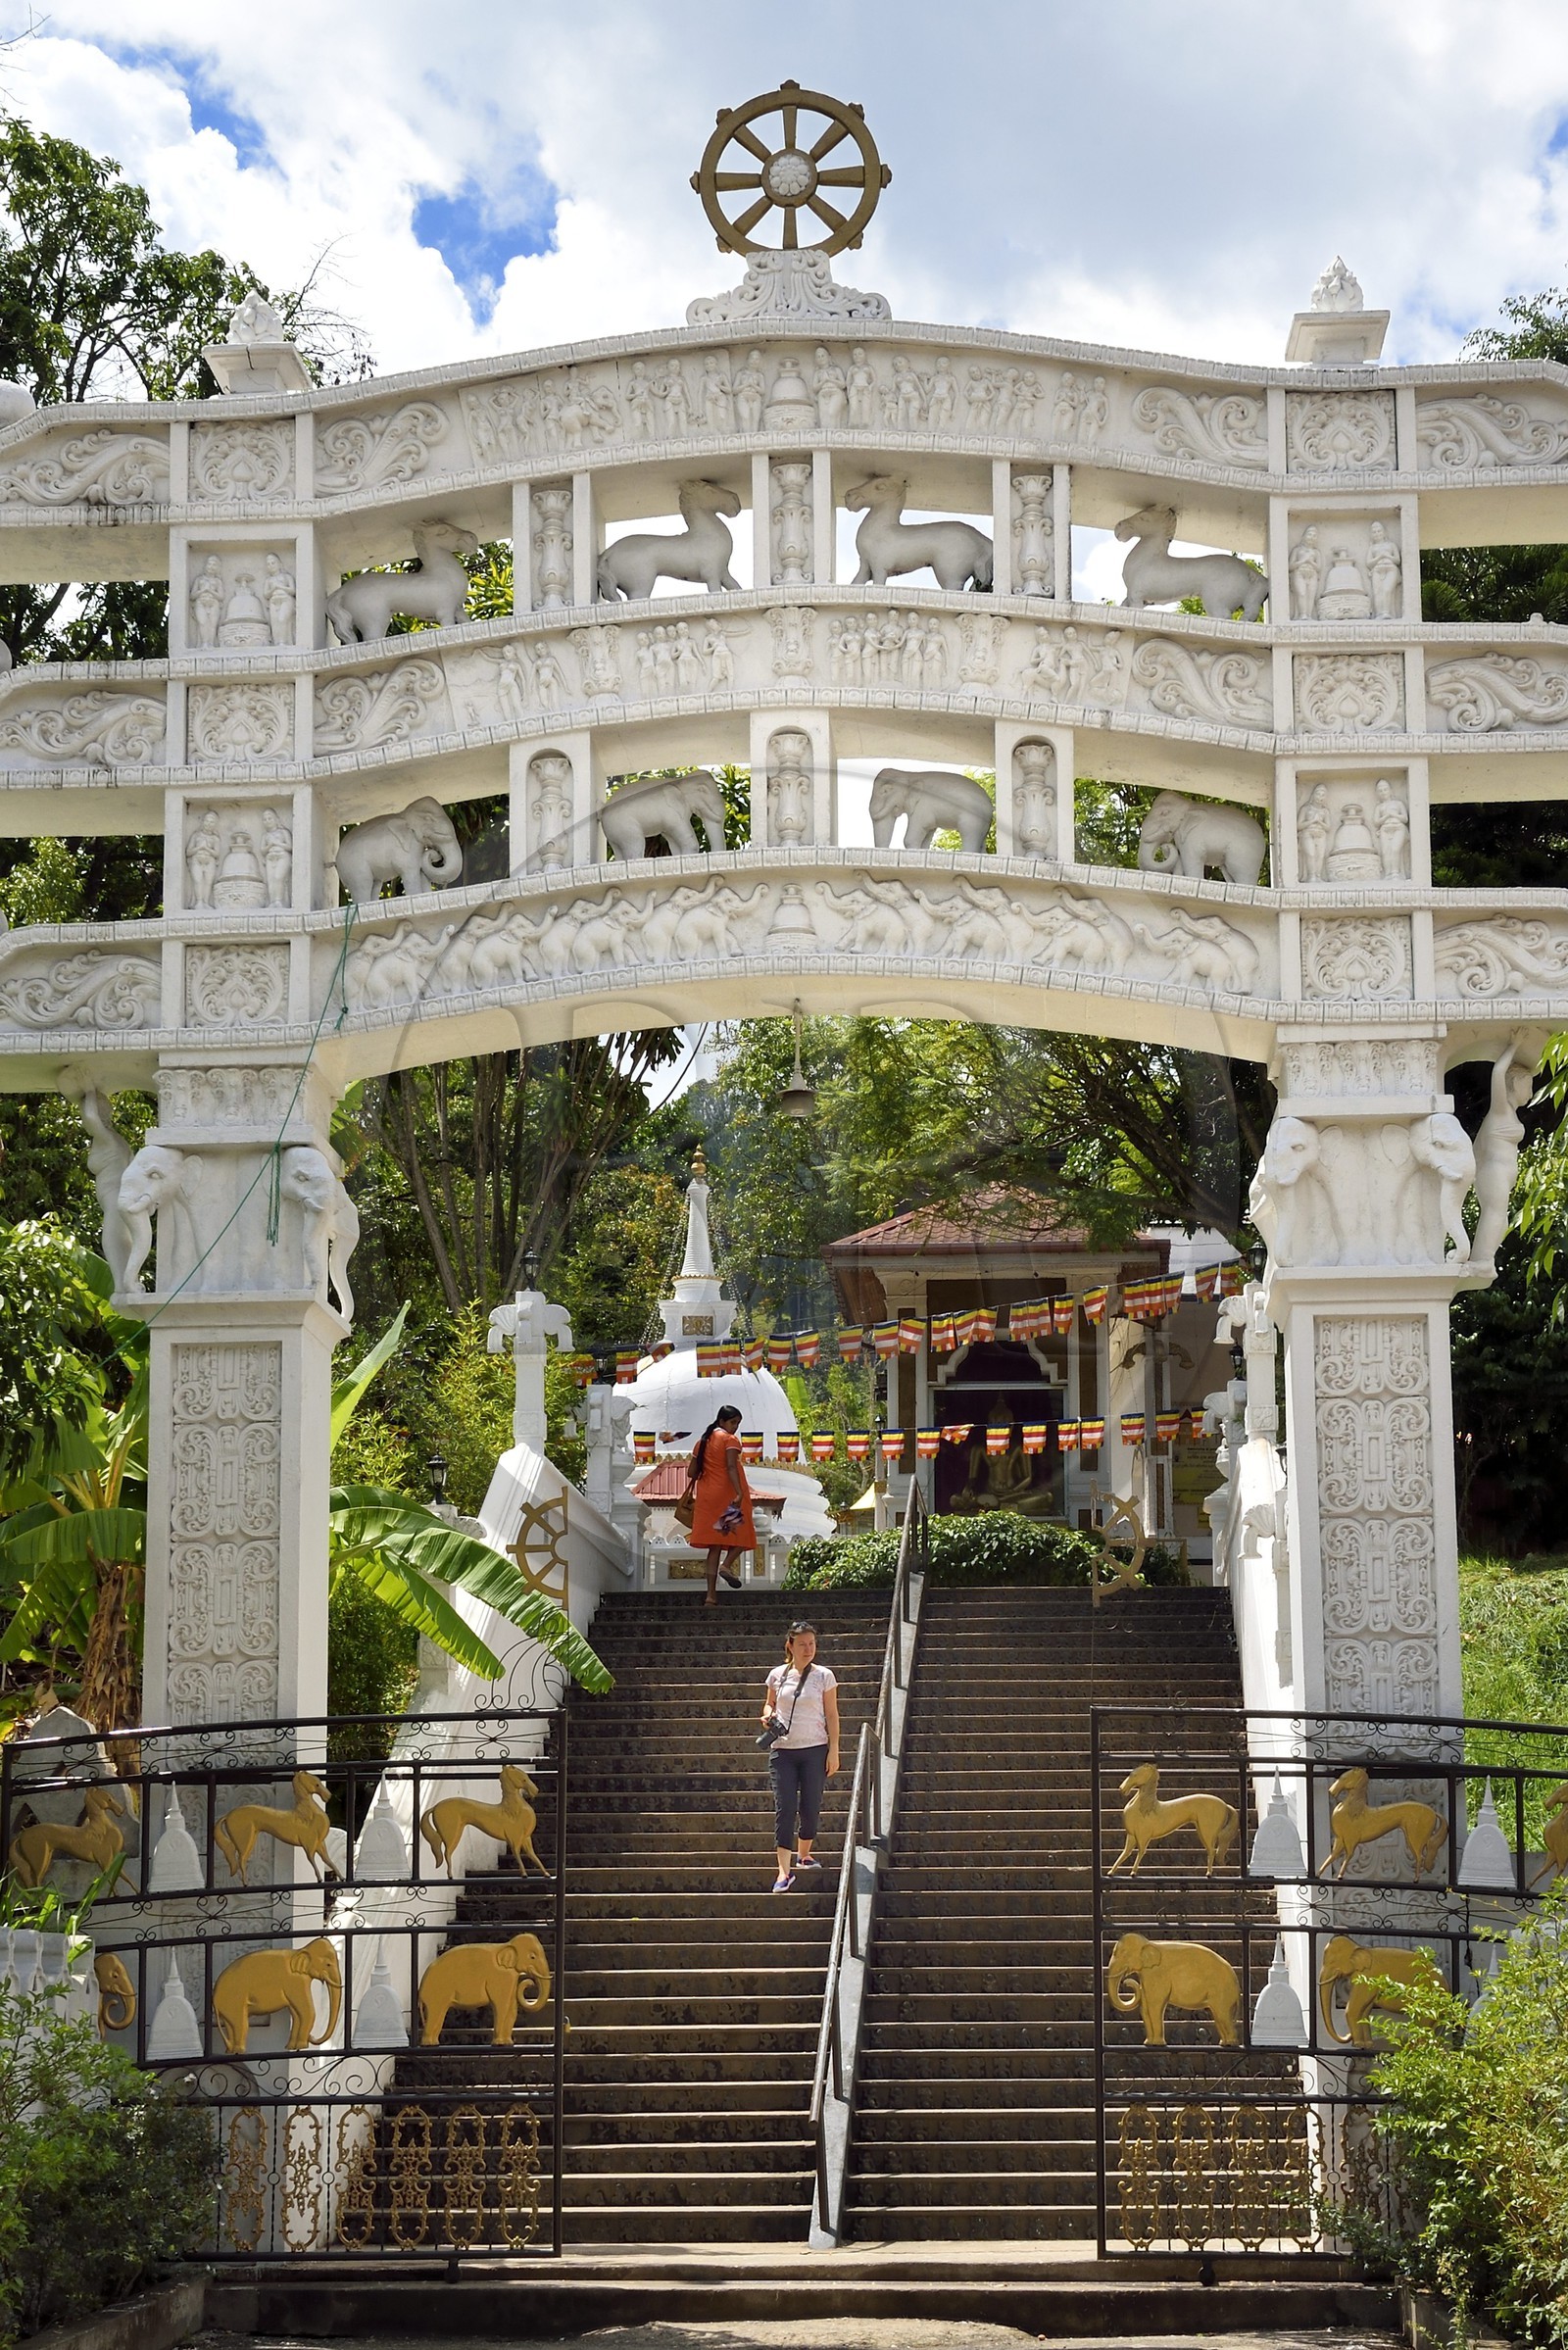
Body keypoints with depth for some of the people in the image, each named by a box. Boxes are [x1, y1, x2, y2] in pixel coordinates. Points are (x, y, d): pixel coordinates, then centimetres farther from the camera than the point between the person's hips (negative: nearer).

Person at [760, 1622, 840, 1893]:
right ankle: (784, 1871, -10)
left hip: (815, 1750, -1)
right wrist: (768, 1715, -4)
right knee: (784, 1809, -7)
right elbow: (769, 1704, 19)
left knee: (811, 1807, 5)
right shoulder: (777, 1675, 6)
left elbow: (832, 1715, 2)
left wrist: (834, 1750, -4)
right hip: (783, 1750, 1)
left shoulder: (823, 1676, 1)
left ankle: (802, 1855, 29)